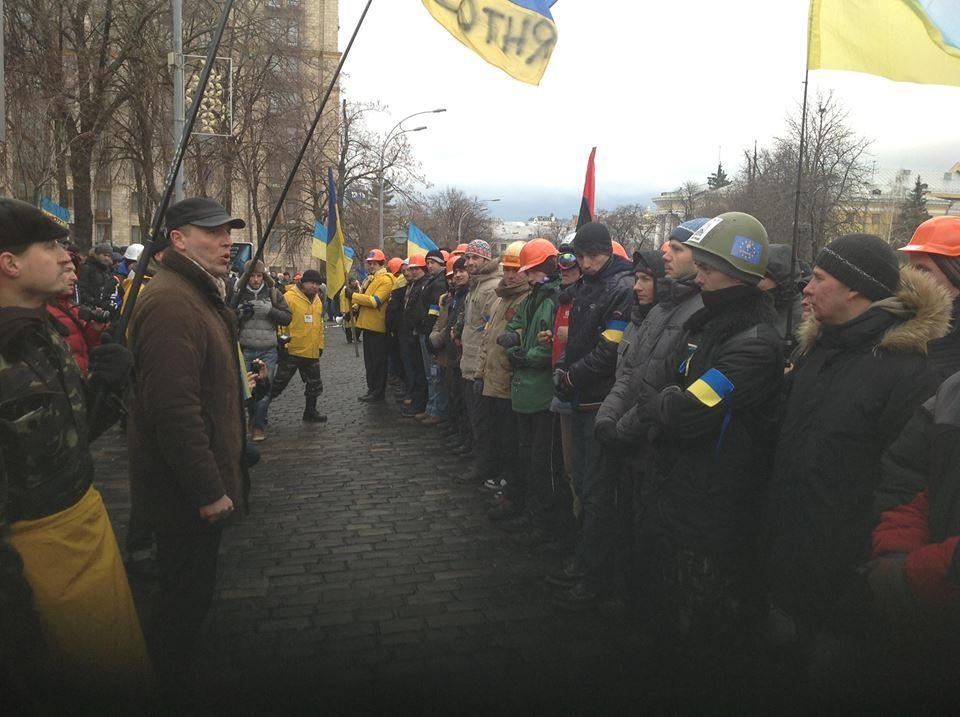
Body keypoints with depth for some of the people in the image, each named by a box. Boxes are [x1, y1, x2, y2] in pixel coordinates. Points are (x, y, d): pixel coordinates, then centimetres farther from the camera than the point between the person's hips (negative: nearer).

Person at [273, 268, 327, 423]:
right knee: (278, 383, 4)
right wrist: (282, 344, -18)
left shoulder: (317, 301, 10)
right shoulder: (289, 297, -14)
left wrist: (320, 345, 18)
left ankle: (310, 411, 29)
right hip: (291, 352, -7)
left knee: (315, 384, 14)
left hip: (312, 353, 7)